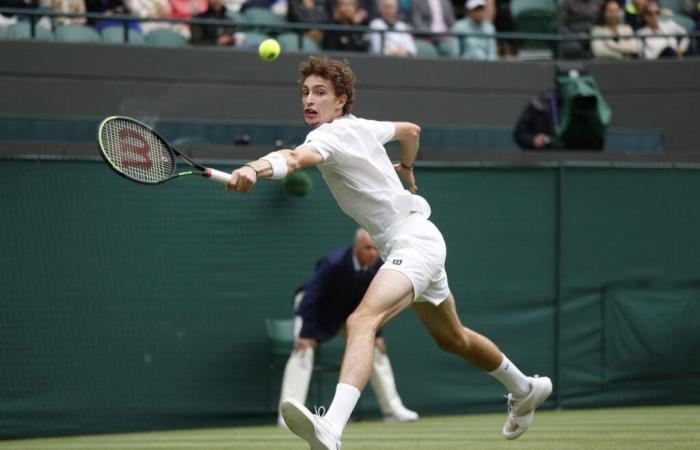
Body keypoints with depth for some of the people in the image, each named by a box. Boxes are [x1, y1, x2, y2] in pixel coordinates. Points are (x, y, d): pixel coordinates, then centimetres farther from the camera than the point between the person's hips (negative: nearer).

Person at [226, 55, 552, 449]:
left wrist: (255, 169, -59)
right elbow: (411, 130, 30)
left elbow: (298, 157, -40)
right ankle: (526, 390, 53)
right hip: (413, 243, 11)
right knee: (453, 339, 30)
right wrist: (406, 170, 48)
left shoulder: (333, 135, -17)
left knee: (362, 321, -33)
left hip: (413, 240, -11)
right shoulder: (362, 127, 10)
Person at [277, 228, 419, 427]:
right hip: (316, 308, -6)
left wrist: (375, 334, -6)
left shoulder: (378, 267, -20)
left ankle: (392, 409, 12)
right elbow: (312, 297, -33)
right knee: (303, 350, -24)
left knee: (376, 348, 2)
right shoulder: (334, 263, -36)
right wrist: (306, 334, -35)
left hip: (350, 310, 6)